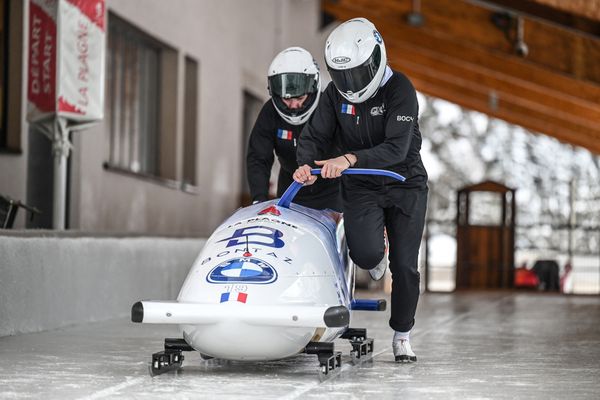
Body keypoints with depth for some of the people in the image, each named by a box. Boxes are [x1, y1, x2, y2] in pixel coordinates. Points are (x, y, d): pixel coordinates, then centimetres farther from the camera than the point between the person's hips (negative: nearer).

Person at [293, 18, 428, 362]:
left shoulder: (400, 89, -19)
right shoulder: (335, 94, -5)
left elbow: (397, 148, -29)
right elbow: (314, 137, -5)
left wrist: (349, 159, -41)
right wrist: (306, 164, -28)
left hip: (405, 185, -2)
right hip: (361, 188, 2)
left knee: (405, 266, -2)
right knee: (365, 254, -22)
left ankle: (402, 335, 18)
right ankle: (376, 252, 16)